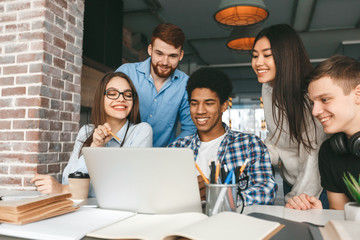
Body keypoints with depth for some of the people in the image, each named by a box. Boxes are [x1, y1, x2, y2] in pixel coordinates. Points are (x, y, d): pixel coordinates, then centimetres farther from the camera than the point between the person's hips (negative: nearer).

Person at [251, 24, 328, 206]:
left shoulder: (309, 95, -27)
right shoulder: (268, 89, -3)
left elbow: (313, 157, -24)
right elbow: (275, 139, 3)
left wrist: (298, 198, -22)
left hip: (318, 185, -6)